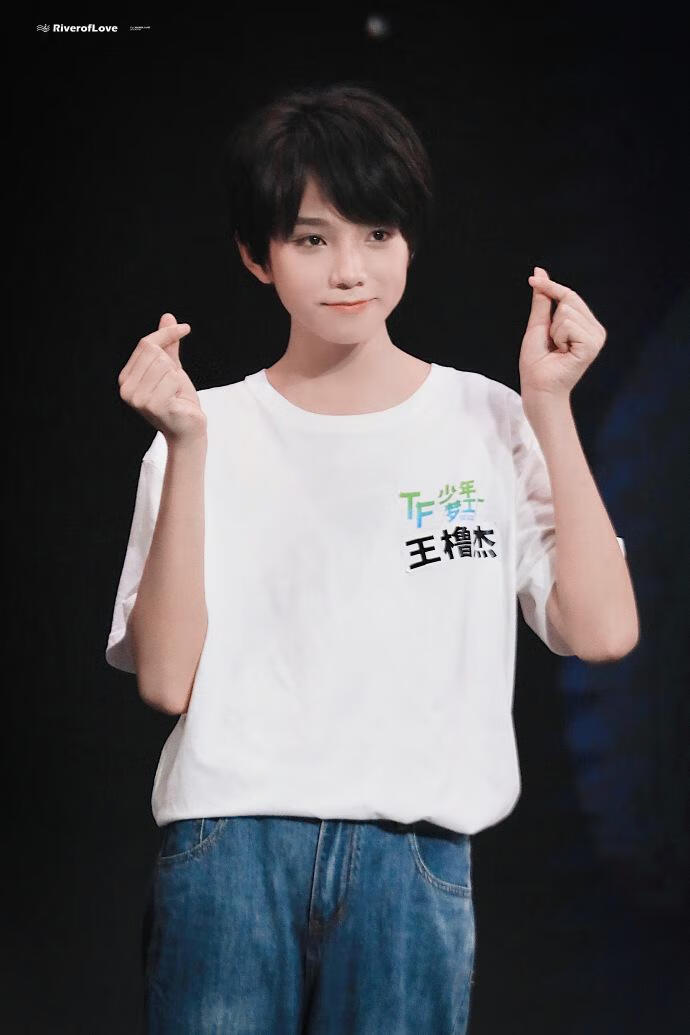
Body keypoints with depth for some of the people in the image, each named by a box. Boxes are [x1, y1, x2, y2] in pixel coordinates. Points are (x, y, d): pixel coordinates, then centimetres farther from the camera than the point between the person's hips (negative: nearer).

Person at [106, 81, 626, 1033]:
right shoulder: (210, 432, 3)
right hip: (228, 847, 0)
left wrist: (552, 407, -9)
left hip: (415, 856, 1)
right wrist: (188, 448, -12)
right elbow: (166, 679, -7)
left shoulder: (485, 421, 5)